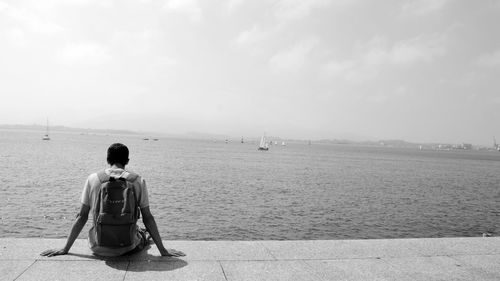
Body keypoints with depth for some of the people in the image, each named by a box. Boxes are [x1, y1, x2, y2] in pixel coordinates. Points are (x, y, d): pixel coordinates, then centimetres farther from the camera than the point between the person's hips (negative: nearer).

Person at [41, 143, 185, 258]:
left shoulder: (93, 179, -4)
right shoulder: (138, 180, -6)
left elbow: (82, 217, 0)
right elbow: (147, 218, -4)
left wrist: (65, 249, 10)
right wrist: (162, 250, 3)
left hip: (99, 249, 2)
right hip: (129, 248, -2)